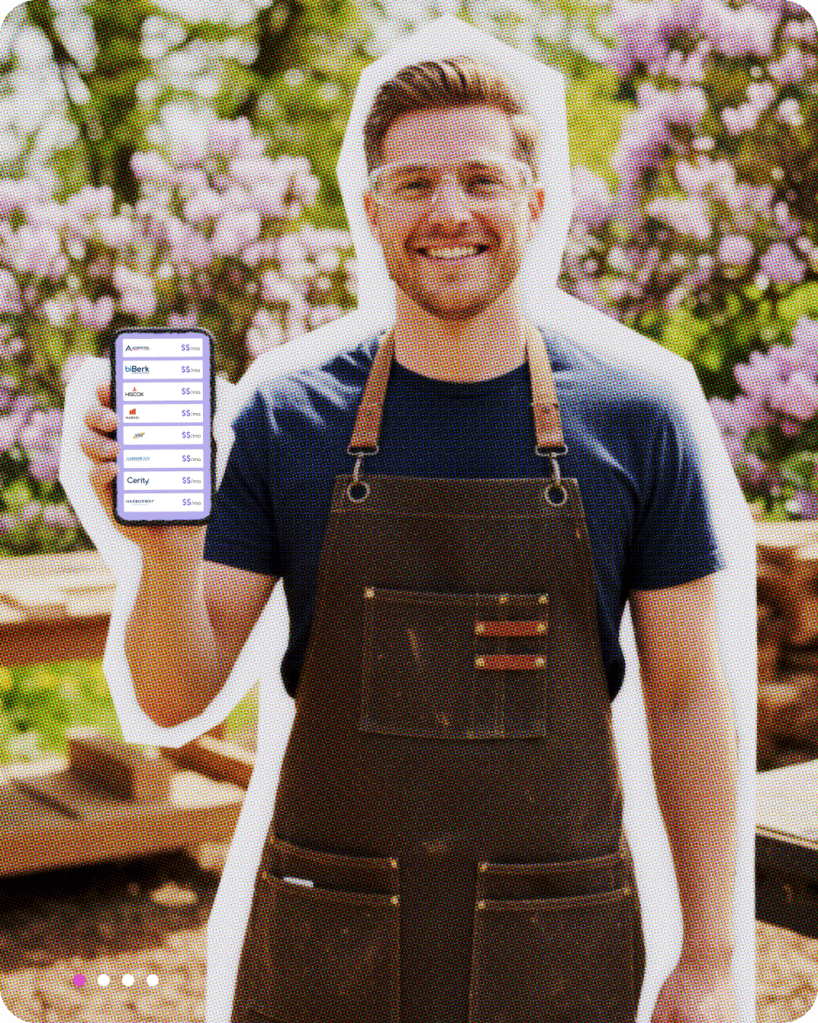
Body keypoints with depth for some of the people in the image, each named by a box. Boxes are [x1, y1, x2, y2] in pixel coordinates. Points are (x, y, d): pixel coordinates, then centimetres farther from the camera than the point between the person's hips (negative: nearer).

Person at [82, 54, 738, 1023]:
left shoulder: (633, 424, -4)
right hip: (326, 943, 1)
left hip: (559, 944, 0)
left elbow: (686, 700, 1)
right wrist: (166, 547, -24)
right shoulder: (285, 422, -3)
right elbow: (176, 697, -4)